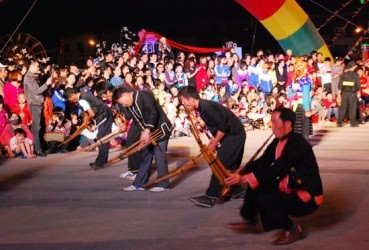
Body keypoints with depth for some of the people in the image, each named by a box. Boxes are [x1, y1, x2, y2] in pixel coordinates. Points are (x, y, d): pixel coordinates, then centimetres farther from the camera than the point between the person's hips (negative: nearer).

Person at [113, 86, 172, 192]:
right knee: (145, 156, 11)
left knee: (160, 156, -7)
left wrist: (147, 131, -30)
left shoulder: (143, 95, -19)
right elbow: (137, 121, 5)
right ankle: (139, 184, 17)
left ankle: (163, 184, 1)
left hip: (160, 129, -9)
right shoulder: (129, 106, 6)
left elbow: (153, 113, -26)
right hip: (147, 132, 9)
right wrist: (144, 133, -12)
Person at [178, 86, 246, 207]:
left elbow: (223, 126, -24)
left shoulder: (206, 107, -22)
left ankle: (210, 197, -9)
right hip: (235, 134, 10)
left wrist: (214, 144, -15)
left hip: (234, 135, -10)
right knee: (231, 166, 16)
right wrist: (213, 141, 5)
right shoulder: (203, 106, 8)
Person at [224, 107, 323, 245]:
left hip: (307, 197, -9)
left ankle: (292, 229, -4)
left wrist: (242, 179, -27)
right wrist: (238, 174, -11)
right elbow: (262, 163, 4)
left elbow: (275, 170, -28)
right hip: (289, 189, 9)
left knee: (264, 201, -23)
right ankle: (249, 220, 16)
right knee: (256, 185, 3)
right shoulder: (278, 141, 3)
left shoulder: (297, 144, -25)